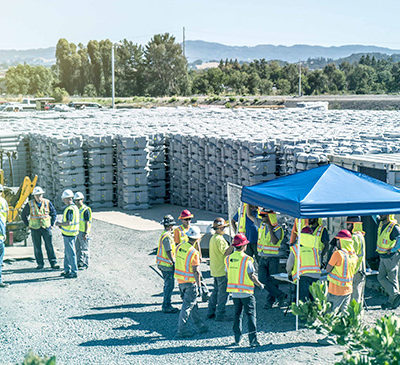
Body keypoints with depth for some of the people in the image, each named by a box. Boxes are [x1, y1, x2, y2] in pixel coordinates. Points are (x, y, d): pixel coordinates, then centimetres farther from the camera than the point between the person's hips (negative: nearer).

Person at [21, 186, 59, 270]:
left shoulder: (47, 203, -1)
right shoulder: (30, 204, -3)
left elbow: (54, 213, 12)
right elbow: (23, 215, 10)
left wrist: (52, 224, 6)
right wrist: (28, 224, 5)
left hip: (46, 228, 0)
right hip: (35, 229, 0)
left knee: (49, 246, -1)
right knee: (37, 247, 4)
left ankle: (53, 263, 3)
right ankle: (40, 263, 12)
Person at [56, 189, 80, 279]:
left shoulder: (70, 209, -21)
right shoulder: (75, 207, 11)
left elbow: (68, 223, -26)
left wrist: (59, 224, -10)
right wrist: (61, 225, 16)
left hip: (69, 234, -10)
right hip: (70, 233, 10)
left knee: (70, 253, -3)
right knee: (67, 253, 18)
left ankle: (74, 272, 2)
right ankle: (67, 270, 27)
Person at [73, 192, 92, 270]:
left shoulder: (85, 210, -14)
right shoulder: (76, 209, 10)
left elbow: (87, 222, -16)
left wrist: (86, 233, -20)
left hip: (83, 232, -8)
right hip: (77, 231, 8)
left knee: (84, 249, 0)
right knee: (78, 248, 11)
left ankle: (85, 264, 7)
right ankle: (79, 263, 20)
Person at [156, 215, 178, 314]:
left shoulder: (164, 234, 13)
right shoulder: (167, 237, -20)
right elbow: (169, 252, -22)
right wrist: (174, 263, -18)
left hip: (163, 264, 10)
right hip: (167, 265, -10)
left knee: (167, 285, 17)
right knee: (169, 286, -4)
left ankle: (167, 305, 23)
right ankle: (166, 307, 0)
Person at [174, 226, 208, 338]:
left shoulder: (179, 247, 1)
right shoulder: (194, 253, -21)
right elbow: (196, 271, -19)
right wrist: (199, 285, -10)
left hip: (180, 280, 8)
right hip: (190, 282, -8)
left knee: (193, 303, 18)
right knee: (187, 306, 1)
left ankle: (200, 325, 29)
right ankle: (181, 330, 5)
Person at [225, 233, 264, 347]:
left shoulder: (228, 259, 1)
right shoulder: (246, 259, -15)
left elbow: (228, 274, 9)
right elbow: (251, 276, -14)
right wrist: (260, 285, 0)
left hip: (234, 292, 5)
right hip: (246, 292, -5)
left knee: (237, 314, 15)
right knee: (251, 315, 1)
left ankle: (237, 339, 16)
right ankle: (253, 340, -3)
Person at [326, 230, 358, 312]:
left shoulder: (338, 254, -18)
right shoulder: (354, 256, 1)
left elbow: (328, 269, -11)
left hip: (336, 290, -6)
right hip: (348, 289, 6)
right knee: (343, 312, 13)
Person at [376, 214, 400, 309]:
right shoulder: (381, 223, 2)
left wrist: (392, 250, -24)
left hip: (391, 257, -8)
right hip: (382, 257, 8)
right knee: (381, 278, 9)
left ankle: (392, 301, 12)